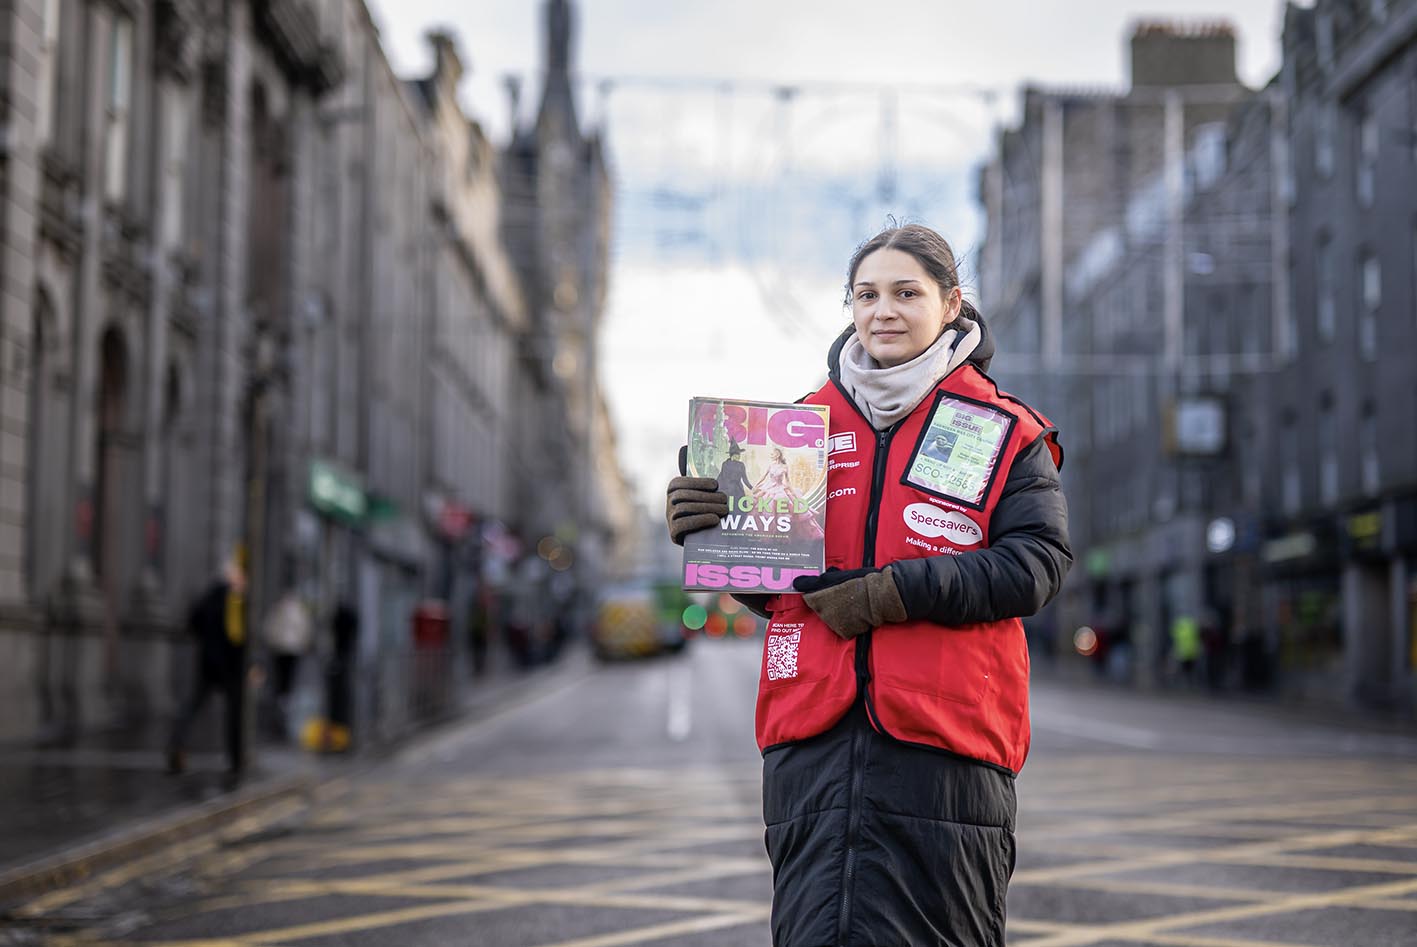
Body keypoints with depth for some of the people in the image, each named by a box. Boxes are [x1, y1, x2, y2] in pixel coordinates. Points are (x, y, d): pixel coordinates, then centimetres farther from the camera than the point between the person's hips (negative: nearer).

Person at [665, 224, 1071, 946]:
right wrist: (706, 529, -2)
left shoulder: (1003, 430, 6)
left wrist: (894, 592, -15)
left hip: (941, 735, -2)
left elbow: (1037, 562, -7)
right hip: (813, 733, 3)